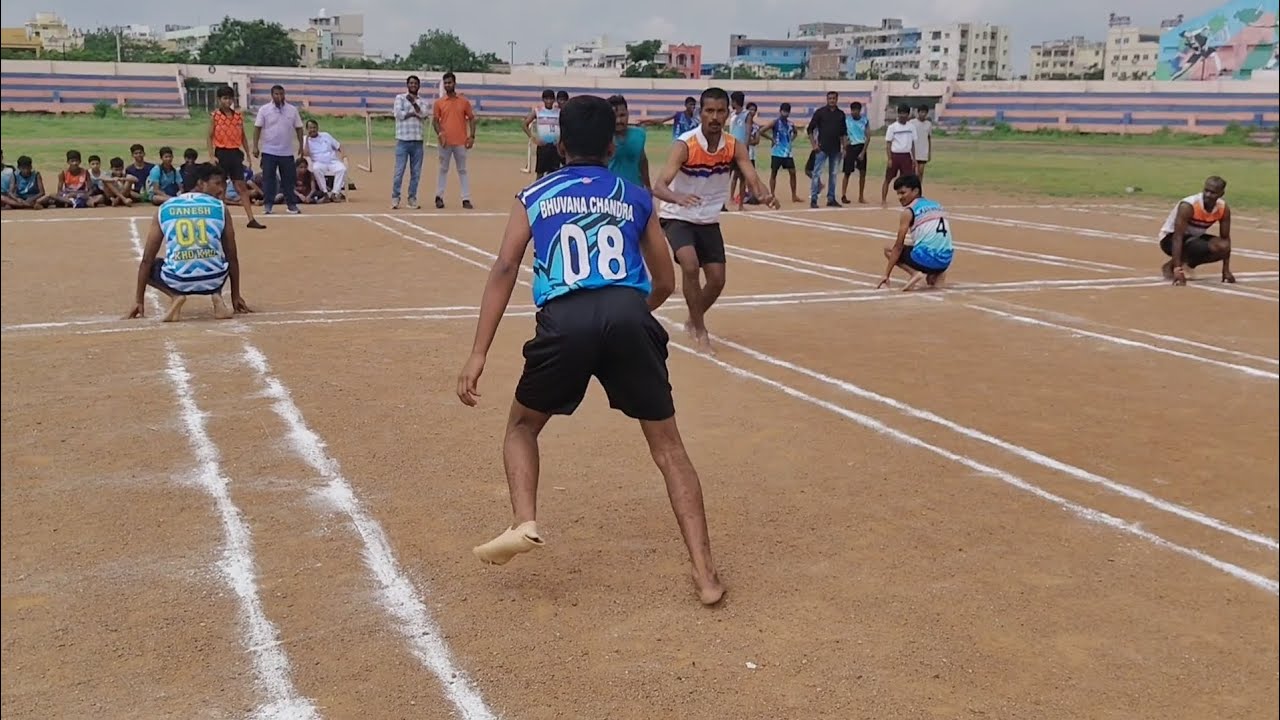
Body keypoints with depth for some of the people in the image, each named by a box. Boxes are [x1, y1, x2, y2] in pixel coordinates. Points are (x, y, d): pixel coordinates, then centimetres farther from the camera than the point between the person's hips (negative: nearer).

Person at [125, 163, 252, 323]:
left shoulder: (164, 209, 10)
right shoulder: (220, 207, 7)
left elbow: (147, 260, 11)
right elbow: (232, 258, 13)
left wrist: (139, 301, 19)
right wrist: (235, 296, 24)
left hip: (178, 281, 0)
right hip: (212, 279, 1)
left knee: (147, 266, 31)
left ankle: (175, 295, 3)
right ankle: (216, 296, 6)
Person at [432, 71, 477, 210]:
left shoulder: (464, 101, 4)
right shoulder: (439, 103, 5)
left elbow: (471, 119, 6)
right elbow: (435, 120, 6)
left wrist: (472, 136, -3)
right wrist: (439, 134, -11)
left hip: (460, 142, 0)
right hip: (445, 142, 0)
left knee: (462, 170, 4)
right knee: (443, 169, 7)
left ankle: (466, 199, 5)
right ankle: (439, 197, 13)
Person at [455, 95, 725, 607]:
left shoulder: (533, 197, 21)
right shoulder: (636, 199, 23)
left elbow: (505, 270, 7)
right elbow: (665, 284, 27)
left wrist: (478, 354, 2)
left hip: (565, 320, 0)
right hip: (629, 315, 1)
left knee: (522, 426, 25)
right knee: (667, 444, 11)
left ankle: (524, 523, 3)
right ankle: (705, 574, 6)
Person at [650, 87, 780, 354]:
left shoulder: (734, 147, -10)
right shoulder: (685, 145, -23)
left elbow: (753, 179, -20)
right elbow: (658, 186, -33)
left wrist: (765, 195, -43)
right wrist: (677, 197, -55)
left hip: (709, 221, 5)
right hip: (677, 218, -5)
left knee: (717, 280, 4)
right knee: (690, 267, -26)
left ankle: (693, 321, 33)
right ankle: (700, 330, -10)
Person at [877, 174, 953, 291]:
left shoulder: (908, 211, -1)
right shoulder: (937, 206, 19)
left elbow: (898, 246, -2)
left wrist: (886, 275, 1)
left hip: (926, 259, -7)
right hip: (945, 261, 7)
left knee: (889, 250, 17)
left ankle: (915, 273, -6)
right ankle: (936, 275, 12)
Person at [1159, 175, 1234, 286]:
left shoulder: (1224, 209, -12)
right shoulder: (1188, 206, -30)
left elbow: (1226, 239, -4)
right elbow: (1177, 238, -34)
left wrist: (1226, 271, -8)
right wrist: (1177, 269, -41)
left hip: (1195, 237, 6)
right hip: (1170, 238, -6)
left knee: (1222, 247, -21)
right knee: (1211, 248, -30)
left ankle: (1188, 263, 3)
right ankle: (1171, 265, -11)